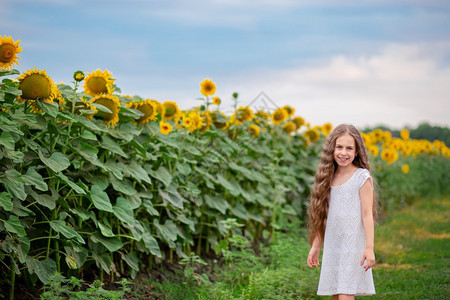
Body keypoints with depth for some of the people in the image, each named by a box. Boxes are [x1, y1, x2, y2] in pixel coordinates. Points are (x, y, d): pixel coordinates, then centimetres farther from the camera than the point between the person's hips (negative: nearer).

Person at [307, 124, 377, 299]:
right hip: (332, 246, 6)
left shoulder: (362, 177, -5)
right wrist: (315, 247, 16)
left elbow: (367, 213, -8)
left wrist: (369, 248, -15)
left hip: (353, 246, -6)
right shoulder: (329, 178, 11)